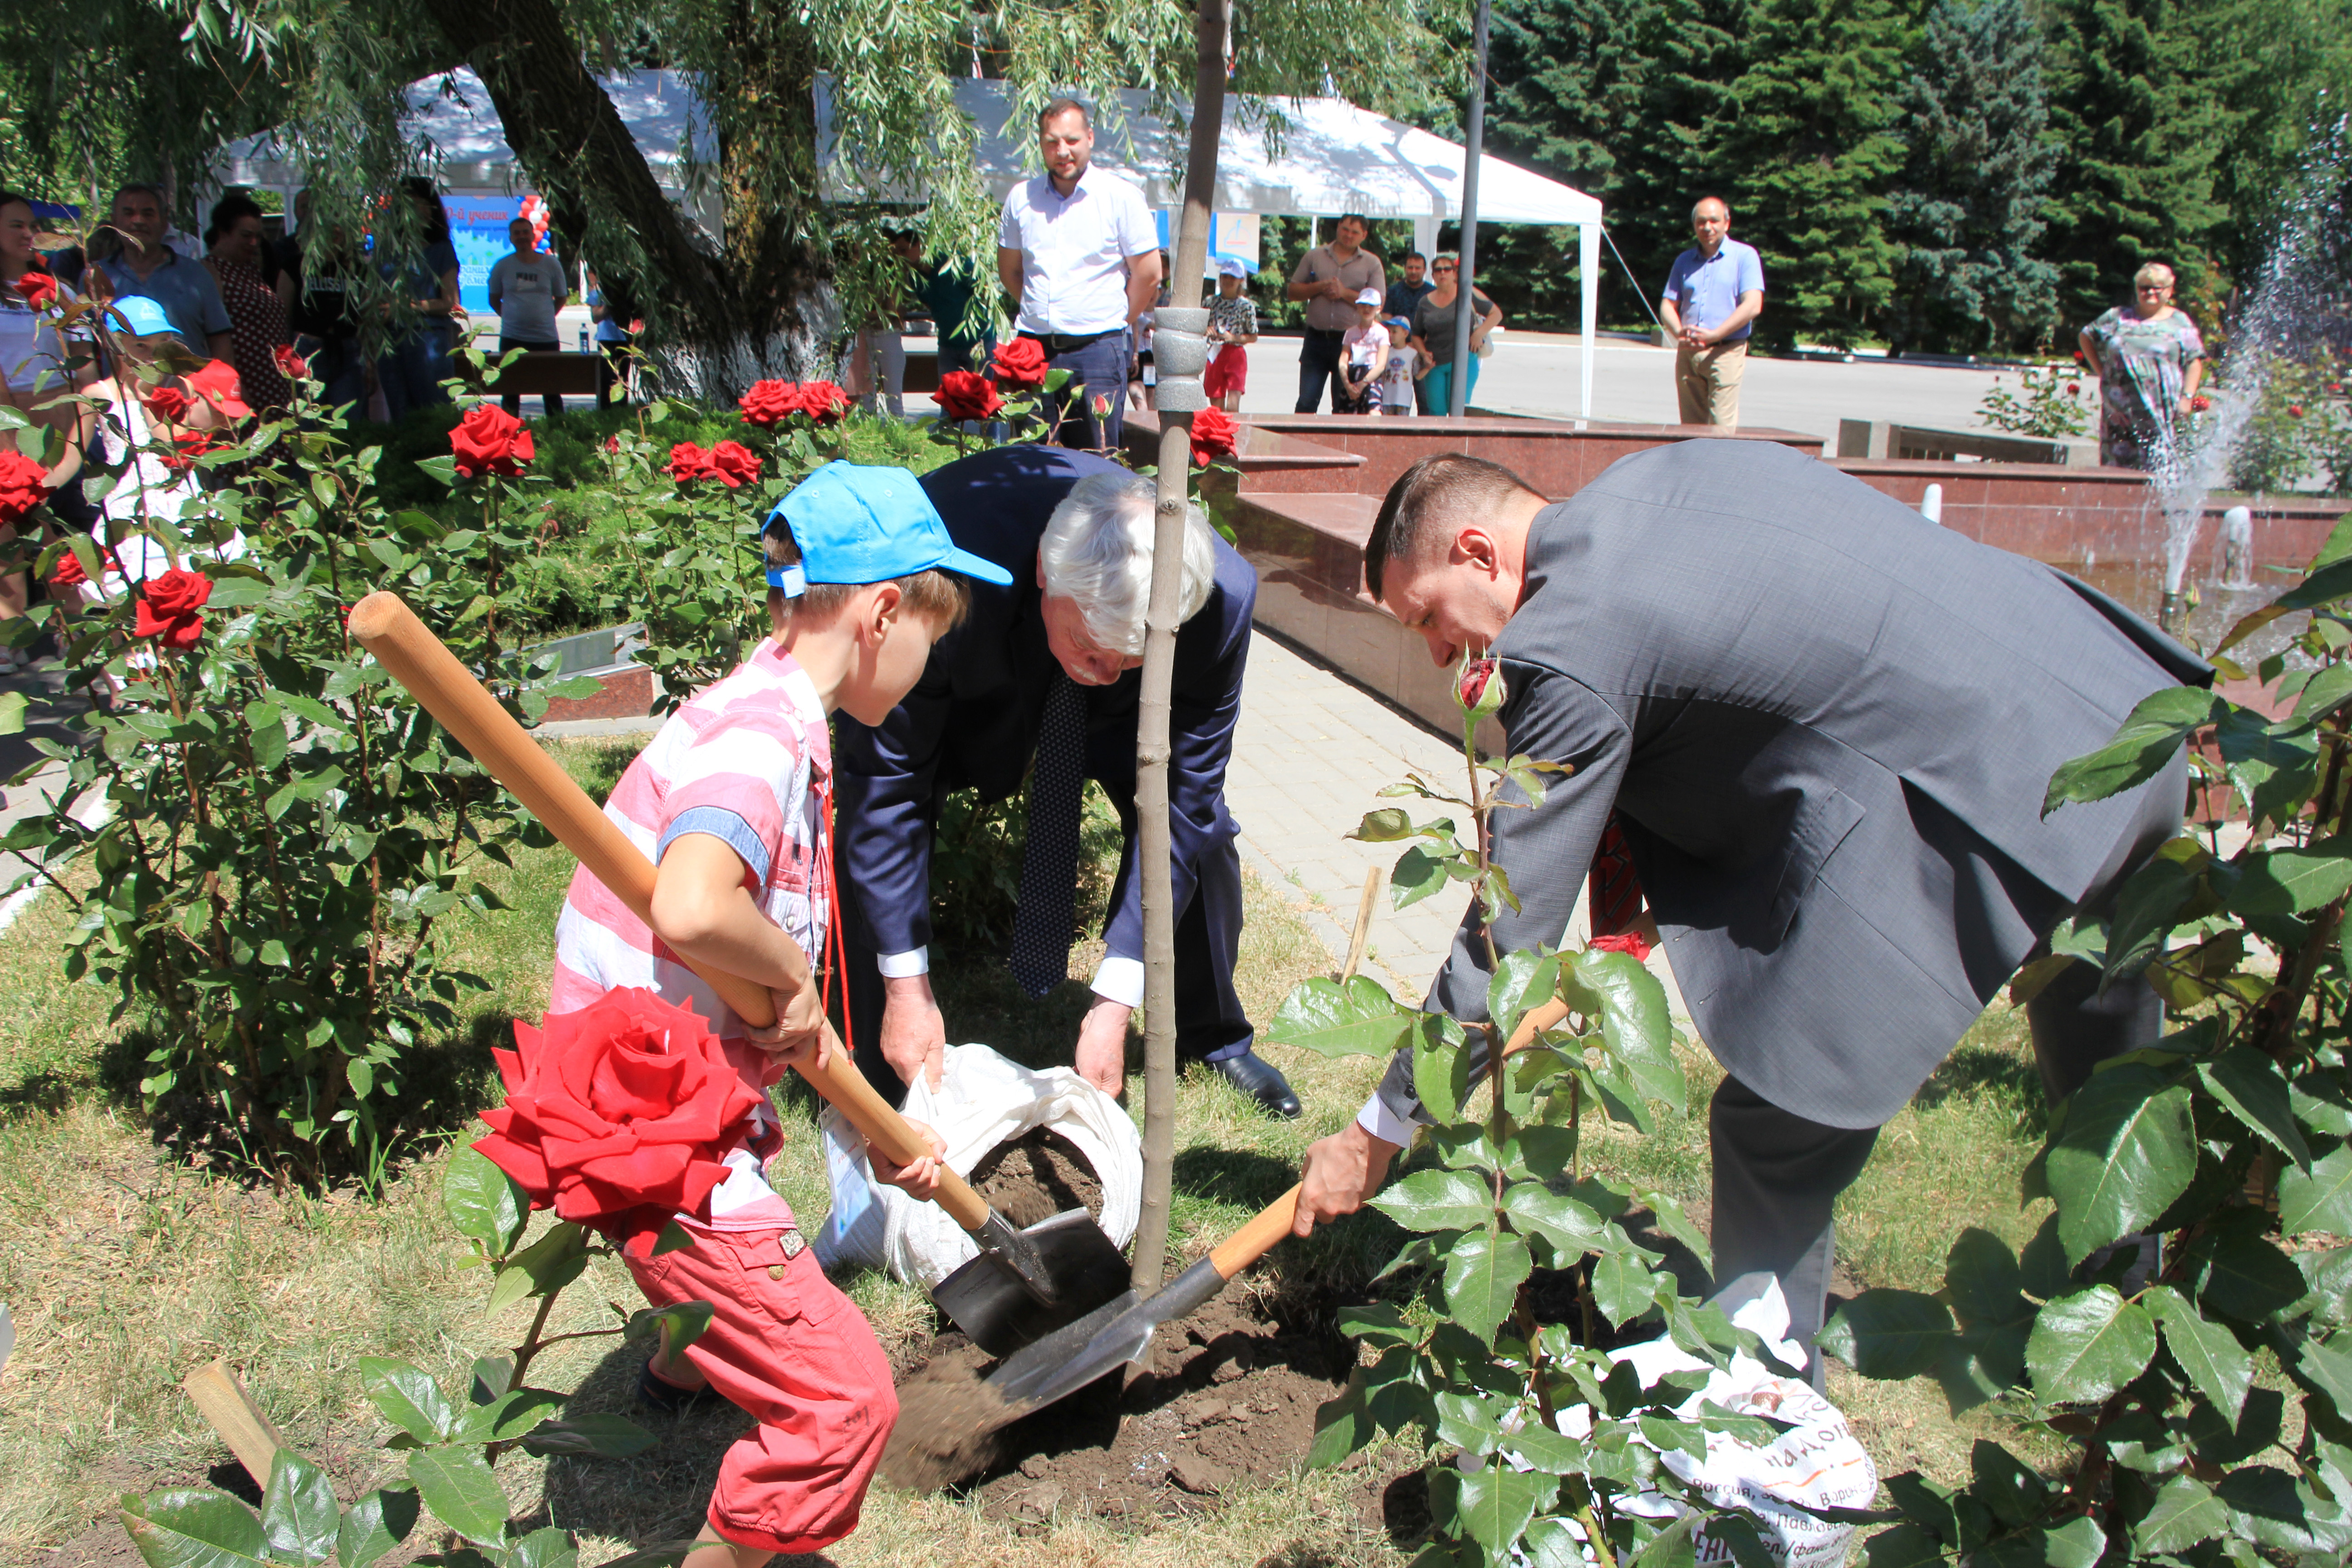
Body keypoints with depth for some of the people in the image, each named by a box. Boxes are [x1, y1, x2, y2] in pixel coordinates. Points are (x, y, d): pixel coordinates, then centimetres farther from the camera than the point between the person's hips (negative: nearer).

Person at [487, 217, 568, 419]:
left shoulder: (551, 264, 3)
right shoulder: (502, 266, 2)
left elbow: (561, 298, 12)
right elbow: (494, 300, 12)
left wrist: (544, 317, 7)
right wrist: (512, 317, 6)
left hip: (547, 339, 0)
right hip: (512, 339, 0)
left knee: (552, 393, 6)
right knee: (510, 394, 4)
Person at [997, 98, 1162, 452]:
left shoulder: (1121, 196, -2)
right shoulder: (1021, 198, 9)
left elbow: (1148, 274, 0)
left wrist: (1116, 321, 7)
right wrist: (1042, 313, 15)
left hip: (1097, 347, -3)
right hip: (1035, 346, 4)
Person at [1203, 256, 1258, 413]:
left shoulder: (1246, 306, -2)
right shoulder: (1212, 302, 7)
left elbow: (1254, 337, 2)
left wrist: (1234, 338, -14)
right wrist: (1207, 330, -5)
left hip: (1236, 355, -3)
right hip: (1215, 355, 3)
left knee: (1232, 407, -15)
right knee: (1216, 408, 4)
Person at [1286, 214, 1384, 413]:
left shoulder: (1372, 263, 5)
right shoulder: (1315, 256, 10)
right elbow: (1293, 291, 9)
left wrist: (1345, 293, -11)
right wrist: (1319, 287, -8)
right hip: (1316, 339, 1)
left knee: (1344, 406, 4)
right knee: (1307, 401, -3)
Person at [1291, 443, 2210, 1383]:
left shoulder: (1573, 649, -13)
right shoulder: (1670, 468, 12)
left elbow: (1509, 933, -9)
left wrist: (1379, 1135, 2)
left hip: (1992, 788, -10)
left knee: (1778, 1131, 2)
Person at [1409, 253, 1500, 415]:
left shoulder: (1467, 294, 3)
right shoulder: (1425, 303, 10)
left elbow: (1496, 314, 7)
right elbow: (1417, 335, 19)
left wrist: (1479, 333, -6)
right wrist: (1424, 353, 1)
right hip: (1435, 364, 3)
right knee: (1435, 411, -2)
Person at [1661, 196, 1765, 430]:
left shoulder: (1744, 256, 1)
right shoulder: (1684, 261, 16)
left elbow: (1753, 306, -10)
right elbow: (1667, 306, 13)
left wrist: (1713, 335, -18)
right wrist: (1679, 332, -10)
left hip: (1726, 352, -5)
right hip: (1687, 353, 5)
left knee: (1722, 427, -10)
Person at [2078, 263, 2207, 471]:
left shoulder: (2180, 323, 7)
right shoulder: (2118, 318, 11)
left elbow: (2195, 361, 6)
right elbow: (2087, 337, 21)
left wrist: (2187, 397, -5)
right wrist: (2101, 371, 11)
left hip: (2161, 414, -2)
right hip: (2120, 412, 2)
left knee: (2159, 467, -10)